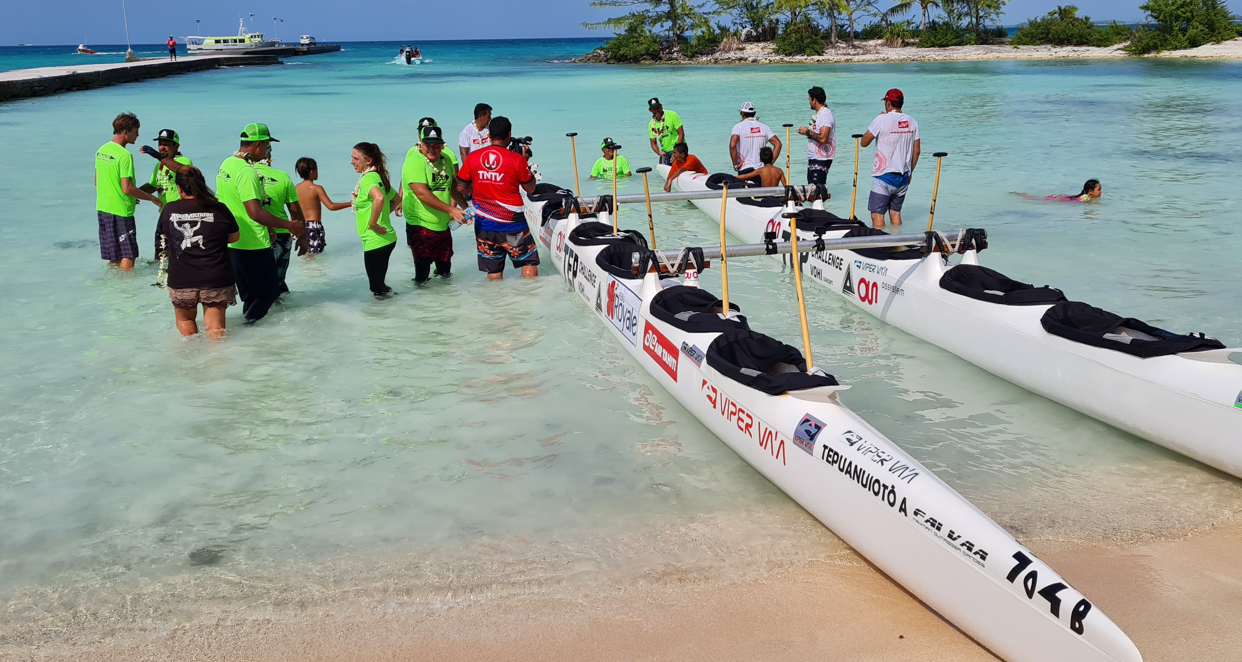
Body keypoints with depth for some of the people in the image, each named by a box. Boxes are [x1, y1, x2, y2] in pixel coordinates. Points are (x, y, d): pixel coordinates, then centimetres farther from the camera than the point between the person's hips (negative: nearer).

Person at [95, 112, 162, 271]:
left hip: (102, 209, 9)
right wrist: (153, 198, -10)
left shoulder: (101, 150, 10)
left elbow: (97, 182, 18)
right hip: (121, 211, -9)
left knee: (114, 259, 16)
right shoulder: (124, 155, -17)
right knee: (128, 259, -4)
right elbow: (127, 188, -22)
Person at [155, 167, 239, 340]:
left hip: (180, 280, 1)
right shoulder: (219, 209, -9)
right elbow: (234, 237, 4)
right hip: (216, 280, -1)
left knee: (185, 319, 24)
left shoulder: (169, 210, -4)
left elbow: (164, 234, 13)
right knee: (215, 326, 5)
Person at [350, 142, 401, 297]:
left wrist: (373, 223, -25)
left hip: (375, 241, -10)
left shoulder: (367, 178, -16)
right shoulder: (378, 176, 12)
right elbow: (397, 199, 24)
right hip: (386, 238, 10)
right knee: (378, 283, 20)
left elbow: (379, 198, -37)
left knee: (377, 287, 1)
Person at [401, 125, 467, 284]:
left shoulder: (446, 158, 5)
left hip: (443, 225, 7)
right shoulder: (414, 161, -17)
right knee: (422, 271, -7)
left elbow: (453, 187, 20)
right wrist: (450, 209, -30)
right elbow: (422, 193, -27)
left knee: (445, 268, 19)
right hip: (420, 225, -7)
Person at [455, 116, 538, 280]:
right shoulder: (517, 159, -11)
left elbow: (461, 189, 5)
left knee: (493, 270, 9)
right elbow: (530, 188, 1)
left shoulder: (472, 158, -2)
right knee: (529, 261, 10)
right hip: (512, 223, -3)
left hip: (484, 223, 3)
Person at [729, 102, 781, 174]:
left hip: (745, 169, -4)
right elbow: (778, 144, 1)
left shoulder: (738, 126, -4)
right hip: (761, 169, 4)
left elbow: (732, 145, -20)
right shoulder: (764, 127, 9)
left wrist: (735, 164, -12)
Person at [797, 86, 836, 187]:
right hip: (813, 158, 11)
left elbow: (822, 138, -28)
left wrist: (808, 132, -15)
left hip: (821, 160, -11)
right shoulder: (818, 114, 15)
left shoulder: (826, 114, -17)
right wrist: (806, 132, 5)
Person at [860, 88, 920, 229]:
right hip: (903, 177, 6)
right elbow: (916, 151, 10)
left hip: (883, 176, -6)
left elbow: (864, 142, -4)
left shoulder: (882, 120, -12)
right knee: (895, 212, 14)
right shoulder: (912, 122, 6)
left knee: (877, 215, -4)